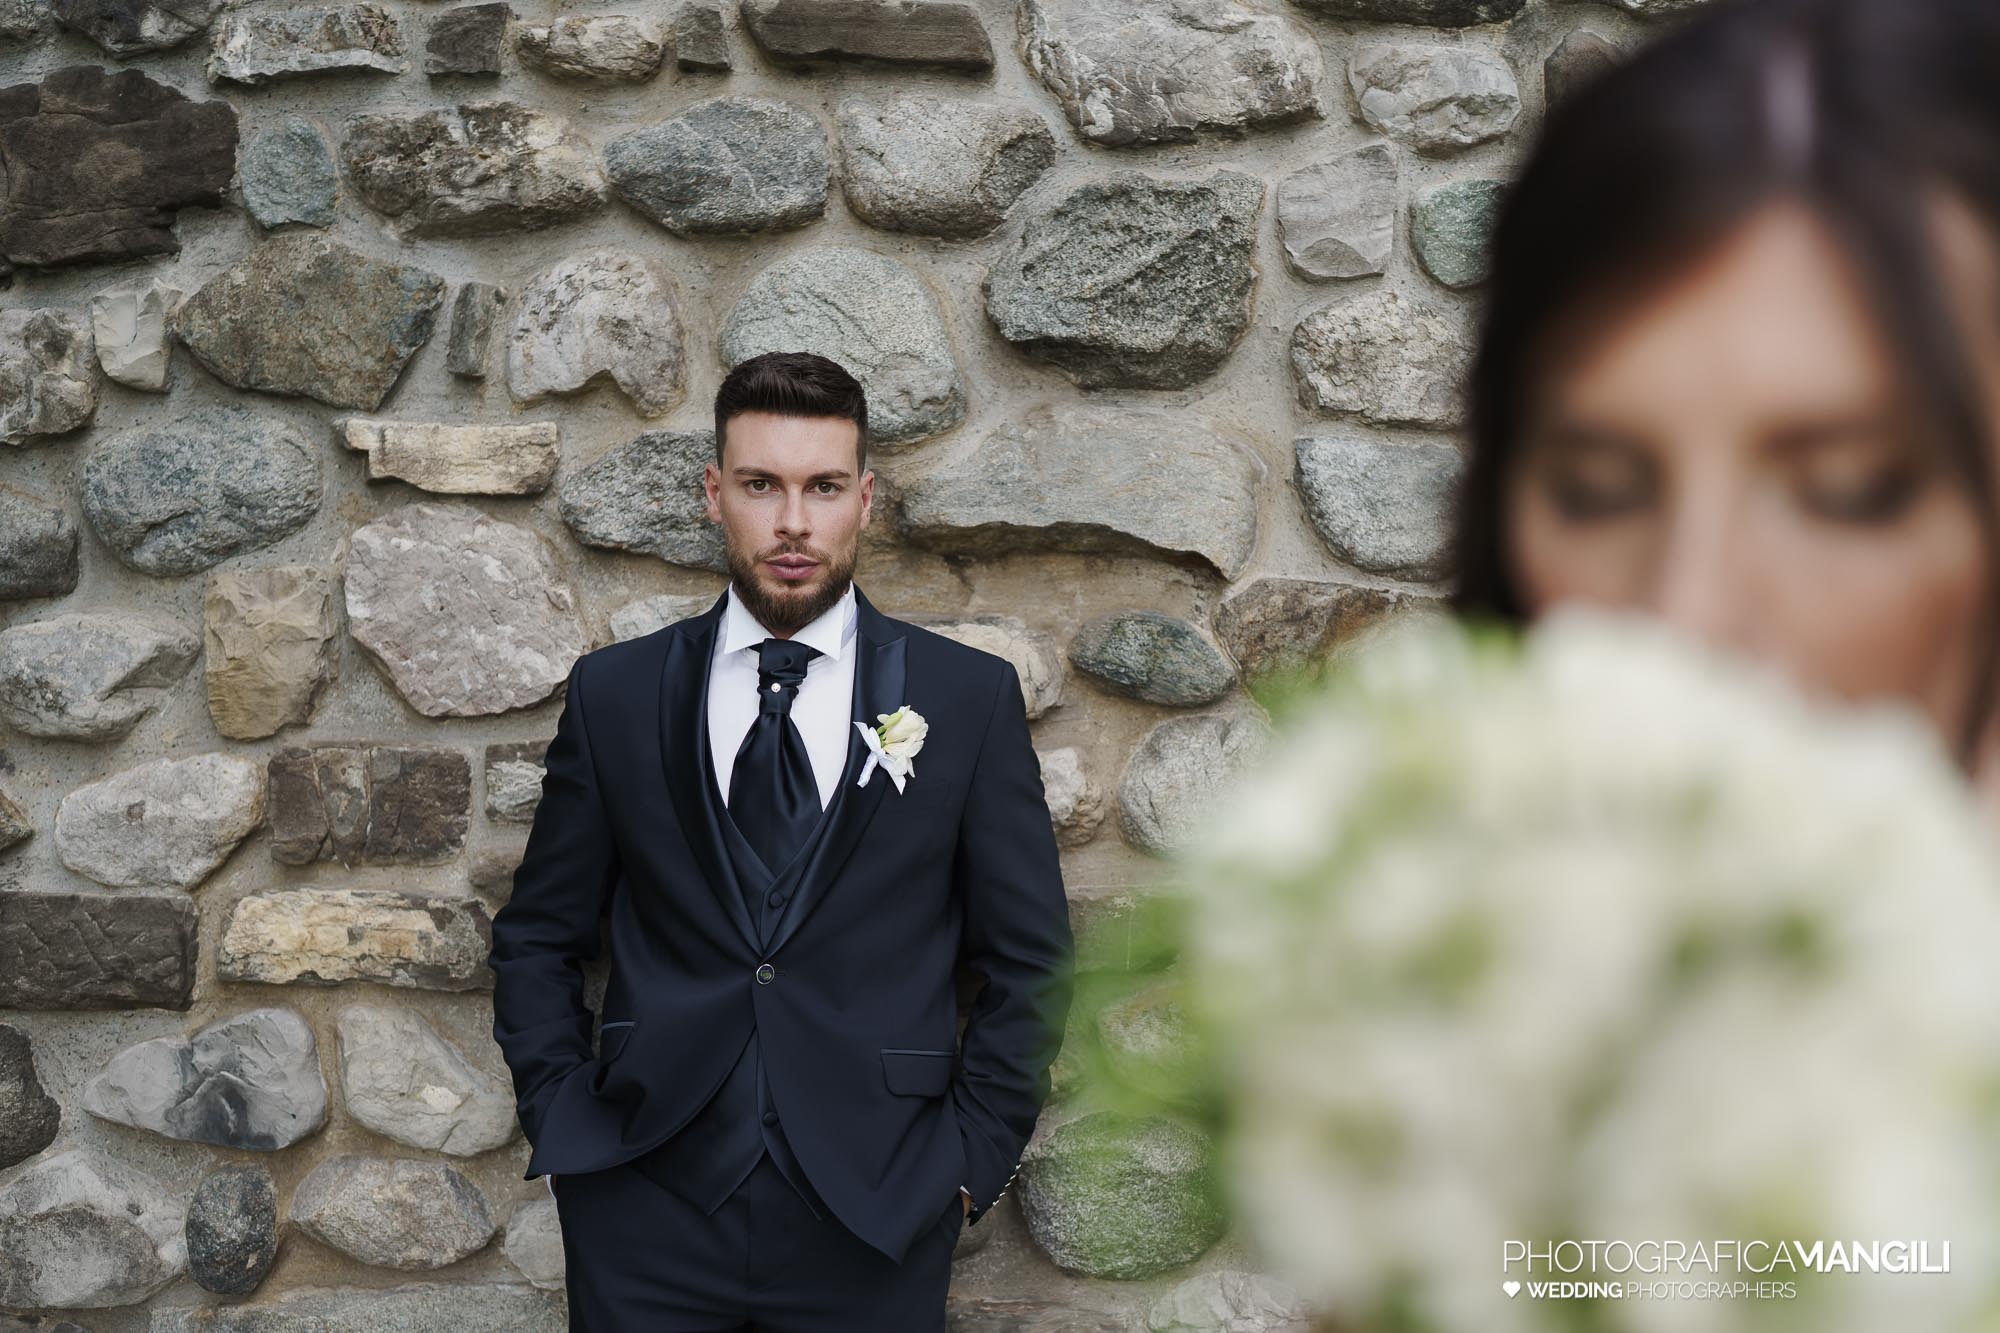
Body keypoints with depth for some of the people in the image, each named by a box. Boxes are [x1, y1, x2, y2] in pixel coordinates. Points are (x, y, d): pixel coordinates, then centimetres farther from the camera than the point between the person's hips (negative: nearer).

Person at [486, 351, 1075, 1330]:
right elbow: (537, 939, 10)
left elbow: (1030, 962, 4)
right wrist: (562, 1127, 1)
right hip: (648, 1213, 1)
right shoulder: (614, 693, 5)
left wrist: (970, 1162, -2)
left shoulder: (970, 697, 1)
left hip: (873, 1222, -1)